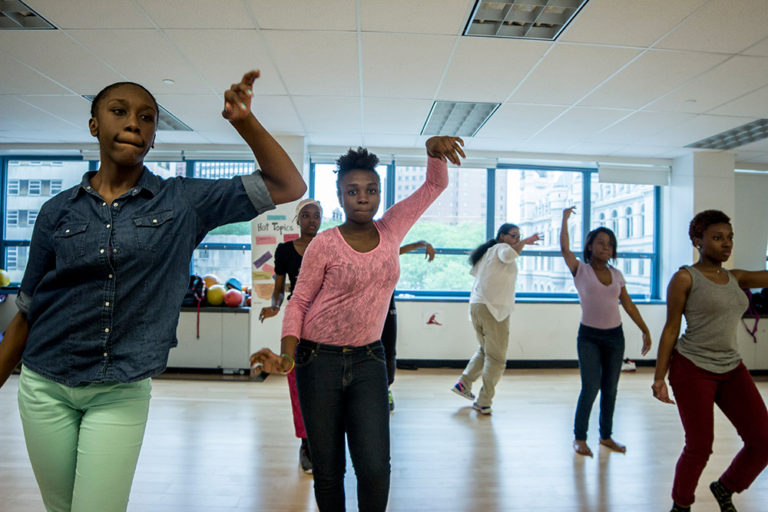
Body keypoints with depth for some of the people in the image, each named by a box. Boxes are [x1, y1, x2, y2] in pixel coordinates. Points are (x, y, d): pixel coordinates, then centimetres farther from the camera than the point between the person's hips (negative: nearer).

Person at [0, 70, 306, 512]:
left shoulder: (183, 202, -5)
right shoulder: (58, 210, 1)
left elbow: (288, 187, -9)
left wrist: (245, 121, -18)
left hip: (122, 395, -2)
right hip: (44, 388, 3)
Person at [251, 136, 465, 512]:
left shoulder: (391, 230, 0)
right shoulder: (324, 244, -9)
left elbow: (435, 185, 5)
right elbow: (299, 302, -2)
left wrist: (434, 150, -15)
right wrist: (287, 352, -16)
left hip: (368, 360, 2)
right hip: (320, 360, -2)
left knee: (375, 469, -4)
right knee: (328, 470, 9)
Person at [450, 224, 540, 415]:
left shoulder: (486, 252, 20)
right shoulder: (501, 247, -4)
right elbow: (509, 255, -27)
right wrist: (525, 242, -20)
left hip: (475, 306, 8)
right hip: (494, 308, -8)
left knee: (484, 350, 23)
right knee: (496, 358, 0)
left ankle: (463, 383, 19)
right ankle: (483, 402, 1)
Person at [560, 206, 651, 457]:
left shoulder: (616, 275, 8)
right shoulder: (580, 270, -4)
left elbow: (629, 305, 13)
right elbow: (564, 248, -17)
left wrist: (645, 331, 12)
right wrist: (565, 219, -12)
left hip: (614, 336, 5)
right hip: (589, 336, -4)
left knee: (610, 389, 10)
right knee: (590, 388, -8)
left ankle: (606, 436, 26)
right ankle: (579, 438, 8)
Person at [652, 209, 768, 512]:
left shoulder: (736, 278, 11)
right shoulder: (685, 278, -6)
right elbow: (671, 329, -7)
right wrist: (659, 377, -9)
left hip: (732, 368, 6)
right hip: (693, 368, -6)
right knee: (700, 448, -1)